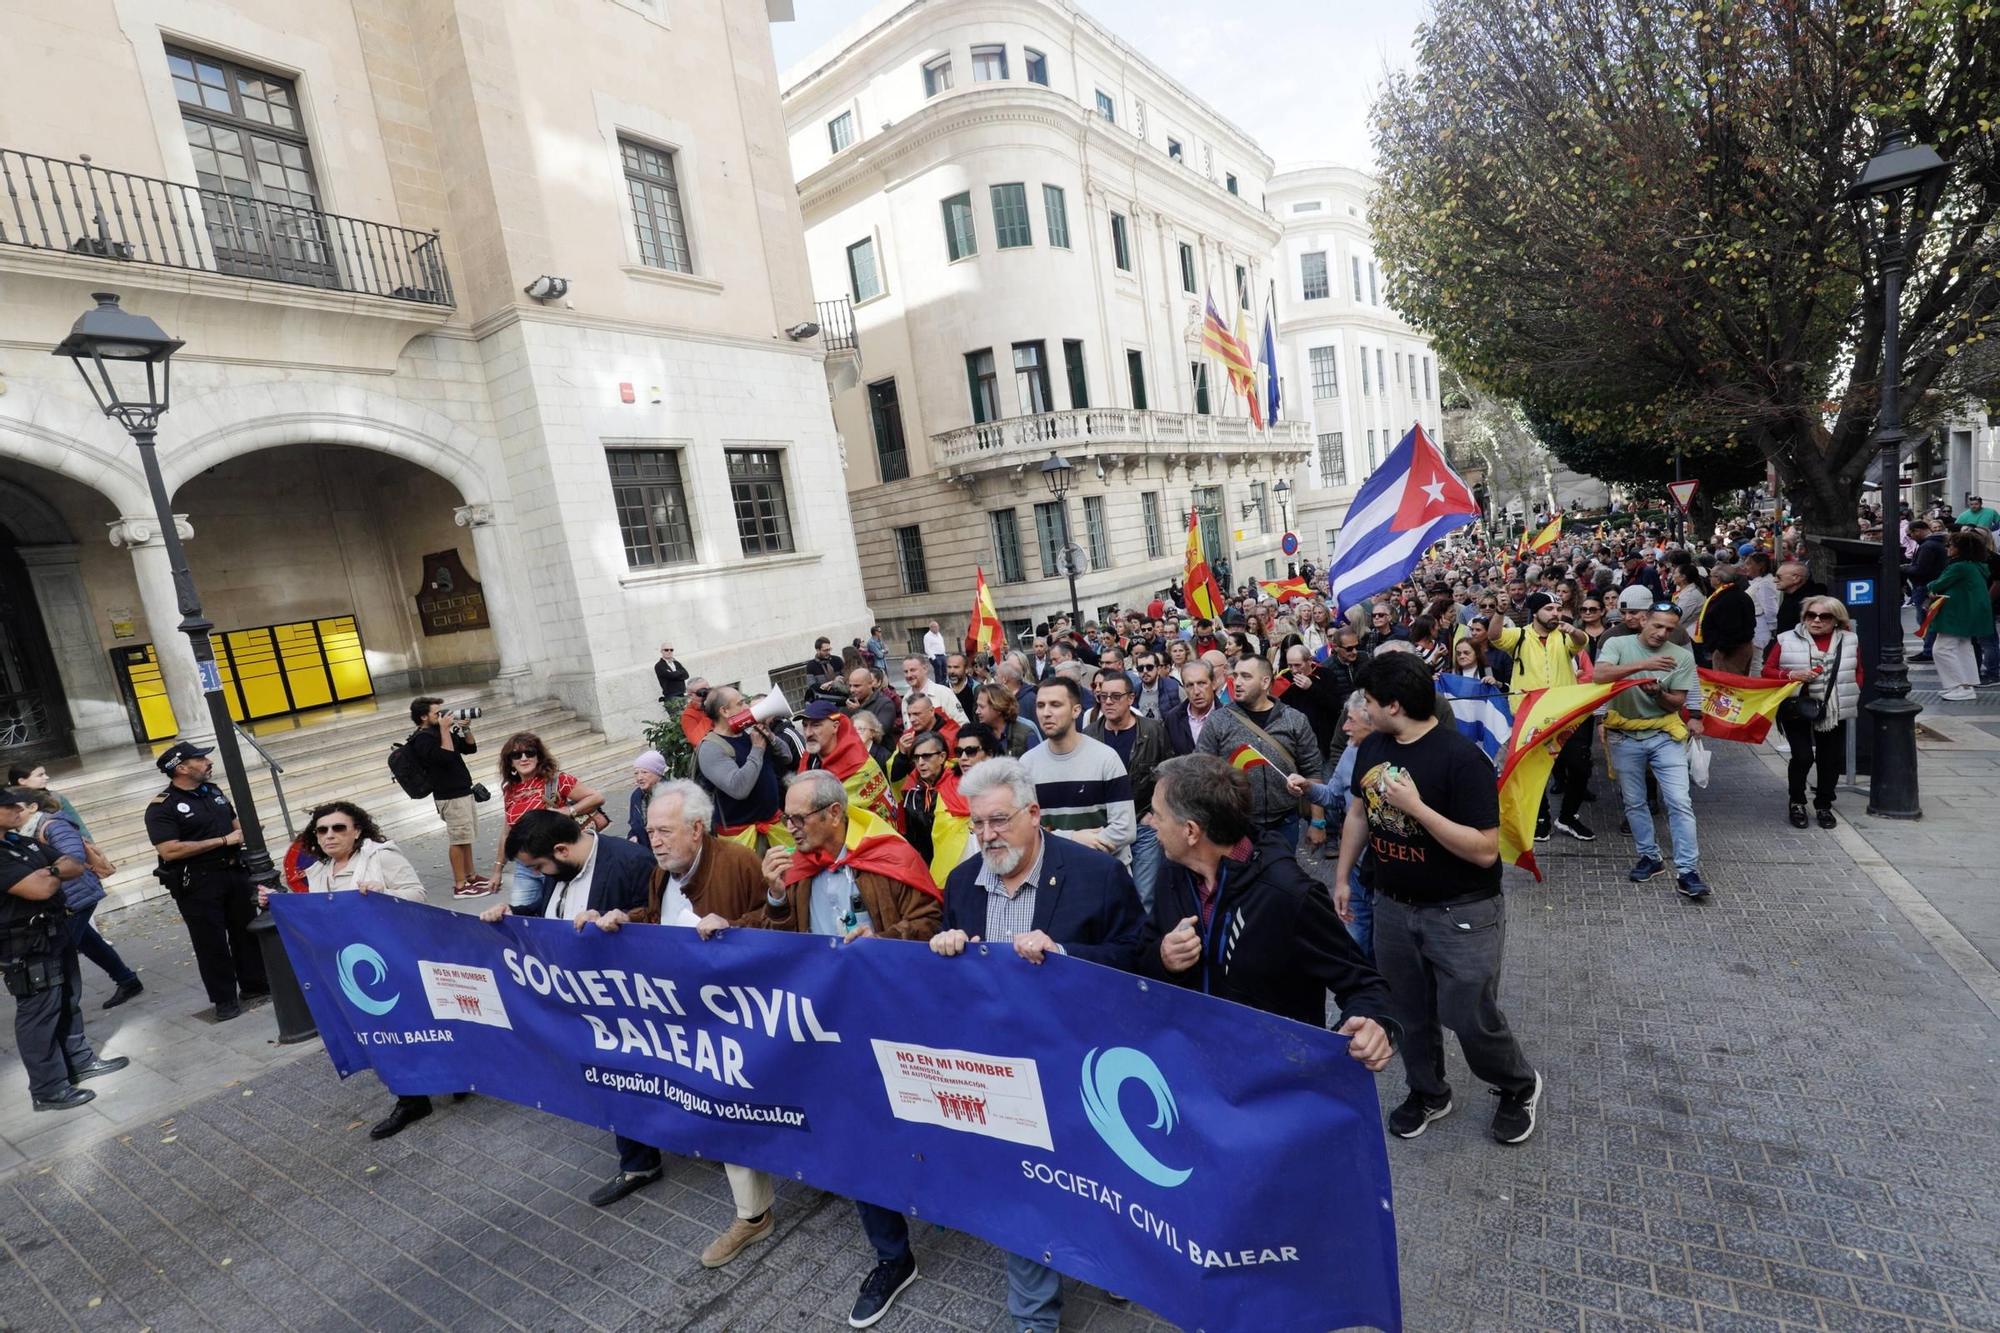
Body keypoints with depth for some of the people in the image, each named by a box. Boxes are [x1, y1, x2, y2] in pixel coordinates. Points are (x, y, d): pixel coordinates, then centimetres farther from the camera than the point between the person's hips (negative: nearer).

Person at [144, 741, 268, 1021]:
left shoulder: (213, 791, 9)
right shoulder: (161, 807, -13)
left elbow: (234, 821, 24)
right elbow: (169, 851, -22)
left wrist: (245, 833, 2)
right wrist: (223, 841, -20)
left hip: (234, 872, 6)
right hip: (196, 883, -6)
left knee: (247, 930, 15)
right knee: (211, 942, 2)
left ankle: (254, 983, 28)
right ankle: (224, 998, 14)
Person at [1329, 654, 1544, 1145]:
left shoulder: (1461, 758, -22)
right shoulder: (1371, 748, -2)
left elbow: (1485, 850, -24)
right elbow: (1358, 815, 12)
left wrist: (1416, 806, -31)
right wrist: (1341, 878, 14)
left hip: (1462, 914, -6)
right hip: (1393, 907, 6)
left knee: (1469, 1016, 3)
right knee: (1408, 1012, 16)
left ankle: (1519, 1087, 34)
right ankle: (1427, 1092, 40)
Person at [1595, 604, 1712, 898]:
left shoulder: (1682, 656, -1)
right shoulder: (1618, 645, -4)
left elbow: (1678, 702, -1)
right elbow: (1600, 675, -23)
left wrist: (1658, 692, -21)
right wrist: (1643, 665, -32)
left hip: (1665, 736, 0)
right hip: (1625, 736, 0)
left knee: (1680, 802, -7)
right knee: (1634, 802, 11)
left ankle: (1687, 870, -2)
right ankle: (1649, 856, 27)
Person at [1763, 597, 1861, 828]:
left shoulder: (1849, 641, 4)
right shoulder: (1787, 640, -4)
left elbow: (1858, 673, 14)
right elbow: (1767, 671, -2)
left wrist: (1849, 693, -1)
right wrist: (1792, 675, -20)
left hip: (1834, 711, 3)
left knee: (1830, 760, 10)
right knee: (1803, 756, -11)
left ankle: (1824, 805, 27)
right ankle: (1797, 802, 11)